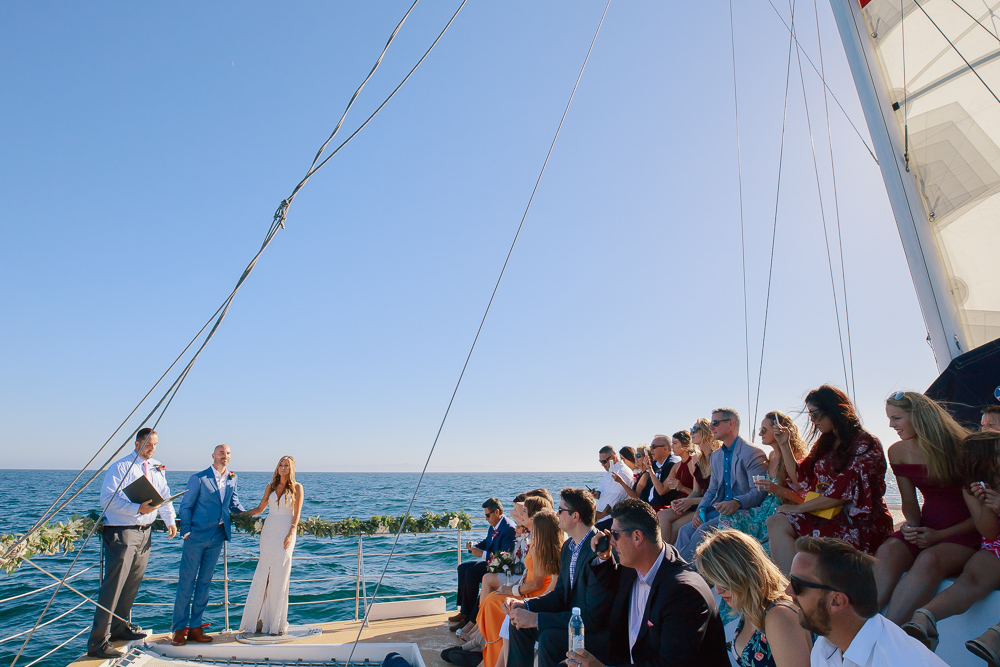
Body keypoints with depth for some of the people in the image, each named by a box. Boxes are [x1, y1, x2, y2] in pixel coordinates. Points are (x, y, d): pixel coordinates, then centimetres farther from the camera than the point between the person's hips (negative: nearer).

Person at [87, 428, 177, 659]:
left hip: (145, 532, 7)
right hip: (122, 533, -7)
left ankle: (120, 627, 31)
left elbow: (164, 496, 15)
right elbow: (107, 499, -16)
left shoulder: (157, 468, 11)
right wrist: (138, 508, -27)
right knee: (113, 585, -8)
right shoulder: (120, 467, -9)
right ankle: (98, 642, 0)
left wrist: (170, 521, 4)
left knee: (133, 583, 16)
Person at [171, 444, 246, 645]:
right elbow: (185, 506, -2)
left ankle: (195, 627, 21)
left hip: (217, 537, 4)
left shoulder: (233, 479, 7)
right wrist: (186, 532, -8)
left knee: (204, 582, 11)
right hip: (197, 536, -4)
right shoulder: (199, 478, -6)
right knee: (186, 581, 2)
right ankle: (179, 628, 14)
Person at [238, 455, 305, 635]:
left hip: (285, 533, -4)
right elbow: (260, 508, 18)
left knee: (280, 575, -2)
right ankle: (261, 618, 12)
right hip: (269, 531, 4)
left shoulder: (296, 488, 0)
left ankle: (277, 621, 8)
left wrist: (291, 534, -11)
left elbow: (297, 513, -3)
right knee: (263, 574, 3)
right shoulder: (271, 486, 11)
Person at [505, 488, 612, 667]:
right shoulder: (568, 546, 3)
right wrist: (524, 605, -8)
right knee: (519, 622, 3)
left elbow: (592, 618, -28)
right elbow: (560, 595, 10)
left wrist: (535, 619, -26)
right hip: (575, 621, 9)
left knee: (549, 637, -29)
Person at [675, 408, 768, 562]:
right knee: (686, 530, -16)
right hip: (720, 509, 7)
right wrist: (700, 511, -1)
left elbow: (759, 492, -15)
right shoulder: (716, 455, 18)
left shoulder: (753, 453, -8)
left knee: (704, 530, -28)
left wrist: (736, 503, -34)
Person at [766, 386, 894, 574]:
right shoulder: (825, 443, 15)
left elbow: (842, 494, -16)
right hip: (827, 515, 7)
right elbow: (801, 479, 13)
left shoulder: (864, 444, -8)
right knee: (776, 522, -17)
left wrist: (799, 508, -10)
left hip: (861, 523, -7)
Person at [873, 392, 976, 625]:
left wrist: (940, 535, -16)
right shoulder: (898, 452, 5)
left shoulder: (960, 449, -10)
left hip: (964, 534, -4)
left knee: (928, 560, -37)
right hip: (926, 529, 4)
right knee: (887, 551, -29)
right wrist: (911, 525, -10)